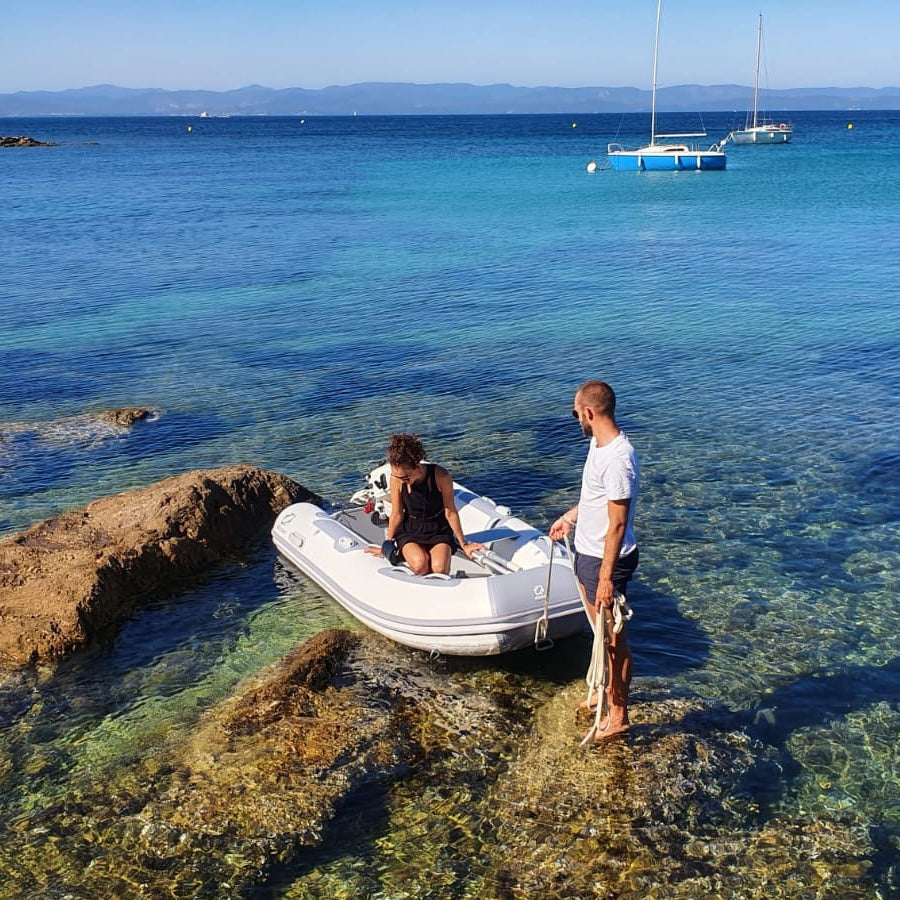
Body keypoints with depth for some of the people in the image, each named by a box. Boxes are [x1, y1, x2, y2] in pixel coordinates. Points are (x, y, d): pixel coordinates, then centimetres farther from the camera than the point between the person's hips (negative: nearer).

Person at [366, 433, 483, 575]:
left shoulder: (441, 477, -20)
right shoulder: (396, 478, -15)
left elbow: (450, 513, -8)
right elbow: (396, 515, -2)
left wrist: (463, 544, 0)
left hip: (439, 531, -1)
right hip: (409, 531, 1)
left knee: (439, 568, -29)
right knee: (420, 565, -31)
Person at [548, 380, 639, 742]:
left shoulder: (618, 460, -29)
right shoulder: (599, 443, 2)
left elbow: (618, 524, -27)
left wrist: (606, 577, -25)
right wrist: (569, 517, 30)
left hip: (606, 560, -10)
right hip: (586, 551, 10)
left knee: (613, 637, 5)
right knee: (599, 630, 26)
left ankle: (618, 715, 20)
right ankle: (609, 688, 45)